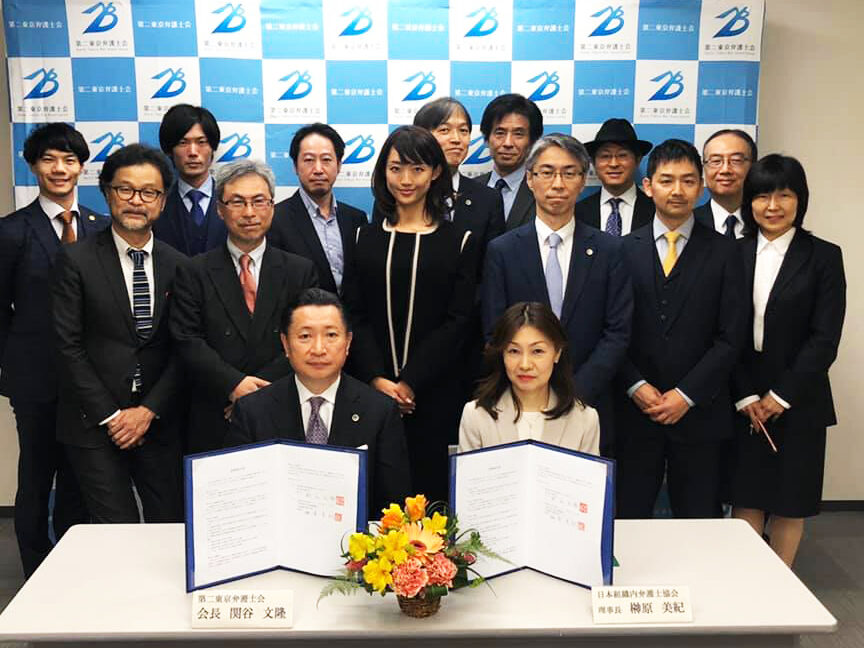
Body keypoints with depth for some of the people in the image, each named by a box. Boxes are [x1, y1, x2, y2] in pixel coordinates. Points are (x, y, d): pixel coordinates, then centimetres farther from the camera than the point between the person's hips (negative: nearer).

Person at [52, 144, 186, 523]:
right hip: (93, 424, -2)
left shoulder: (178, 265, 5)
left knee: (171, 526, 6)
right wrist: (110, 416, -9)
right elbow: (69, 346, -6)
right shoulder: (76, 260, -3)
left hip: (158, 423, 3)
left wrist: (148, 411, -7)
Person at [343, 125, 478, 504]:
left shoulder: (459, 242, 4)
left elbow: (457, 321, -3)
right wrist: (378, 379, -10)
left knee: (429, 491, 3)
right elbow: (355, 314, 3)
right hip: (370, 390, 1)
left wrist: (410, 382, -11)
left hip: (434, 392, -1)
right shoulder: (365, 239, 9)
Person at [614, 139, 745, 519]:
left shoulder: (722, 253, 3)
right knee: (628, 517, 5)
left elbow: (730, 337, -2)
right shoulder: (624, 249, 5)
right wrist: (636, 386, -10)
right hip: (634, 409, 0)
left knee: (698, 522, 7)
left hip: (698, 412, 0)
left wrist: (687, 395, -9)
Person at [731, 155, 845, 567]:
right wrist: (745, 396, -6)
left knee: (790, 504, 9)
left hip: (798, 402, -1)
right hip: (743, 401, 1)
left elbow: (825, 339, -6)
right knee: (746, 500, 5)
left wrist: (780, 396, -10)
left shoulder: (823, 257, -1)